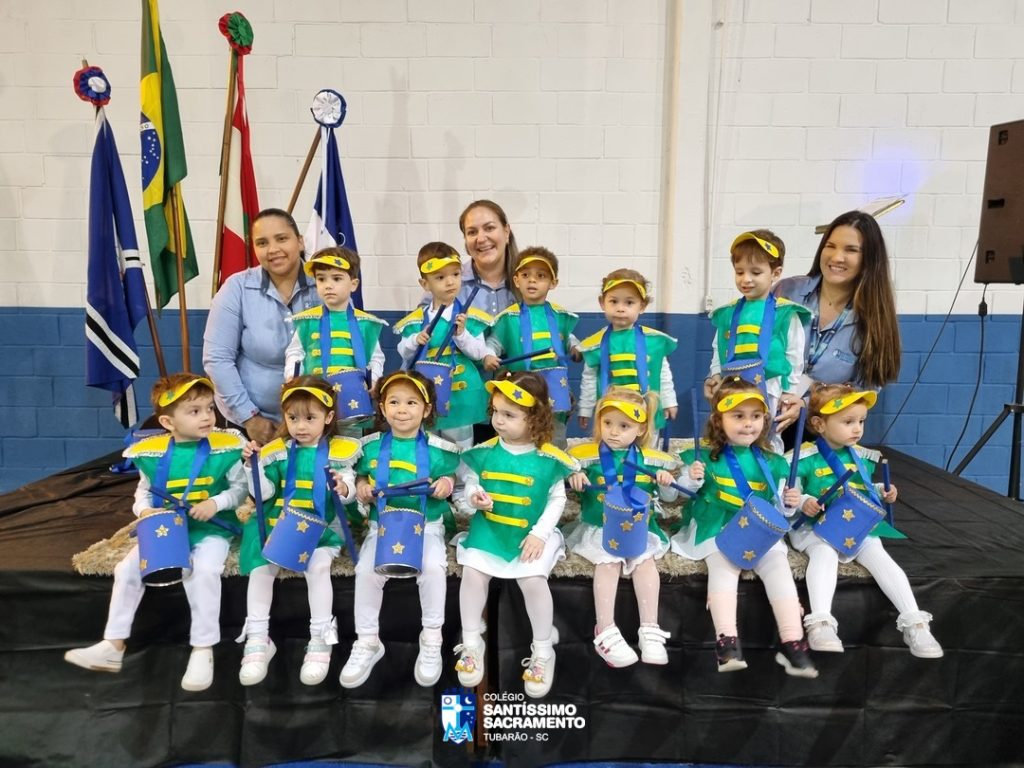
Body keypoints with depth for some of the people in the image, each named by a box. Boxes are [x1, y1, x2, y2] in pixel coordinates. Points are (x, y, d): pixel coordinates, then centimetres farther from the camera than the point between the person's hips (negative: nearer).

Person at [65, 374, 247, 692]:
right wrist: (144, 510, -9)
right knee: (127, 568, -7)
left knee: (204, 570, -30)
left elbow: (240, 488, -4)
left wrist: (216, 503, -20)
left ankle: (203, 650, -15)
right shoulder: (151, 453, -4)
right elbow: (143, 491, 12)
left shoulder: (225, 447, -12)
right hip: (165, 529, 5)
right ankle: (113, 646, 11)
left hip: (211, 530, -4)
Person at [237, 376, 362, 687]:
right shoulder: (277, 451, 6)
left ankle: (321, 640, -11)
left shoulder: (339, 451, -1)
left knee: (318, 567, -28)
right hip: (276, 524, 3)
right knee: (261, 569, -16)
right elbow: (264, 493, 5)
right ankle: (257, 640, 2)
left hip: (320, 527, -3)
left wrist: (344, 489, -26)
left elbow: (349, 489, -3)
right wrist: (253, 465, -9)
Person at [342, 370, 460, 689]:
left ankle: (432, 640, -6)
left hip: (427, 526, -2)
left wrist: (446, 483, -15)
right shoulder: (371, 446, 2)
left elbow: (452, 477, 7)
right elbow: (361, 475, 16)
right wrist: (360, 487, -6)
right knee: (366, 570, -22)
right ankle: (367, 642, 0)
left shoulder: (438, 448, -4)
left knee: (433, 568, -29)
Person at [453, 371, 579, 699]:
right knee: (472, 573, -16)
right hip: (487, 529, 3)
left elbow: (557, 499, -4)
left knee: (533, 581, -21)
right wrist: (474, 497, -18)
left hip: (532, 534, -2)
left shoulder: (548, 459, -10)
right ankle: (471, 643, 9)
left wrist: (540, 533, -13)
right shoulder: (484, 452, -3)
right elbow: (470, 486, 6)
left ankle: (543, 651, 4)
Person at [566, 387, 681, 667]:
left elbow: (669, 497, 13)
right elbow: (569, 482, 9)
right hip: (598, 526, -1)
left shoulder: (650, 460, 5)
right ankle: (605, 632, -21)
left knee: (645, 560, -23)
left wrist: (666, 482, -9)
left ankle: (650, 630, -14)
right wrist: (575, 479, -14)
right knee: (608, 561, -26)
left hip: (640, 527, 2)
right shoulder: (586, 455, 0)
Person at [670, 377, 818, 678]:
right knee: (724, 566, -29)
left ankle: (793, 644, -19)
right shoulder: (703, 456, 1)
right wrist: (691, 479, -19)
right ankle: (727, 642, -34)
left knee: (778, 564, -21)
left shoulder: (771, 462, 12)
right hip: (716, 529, -3)